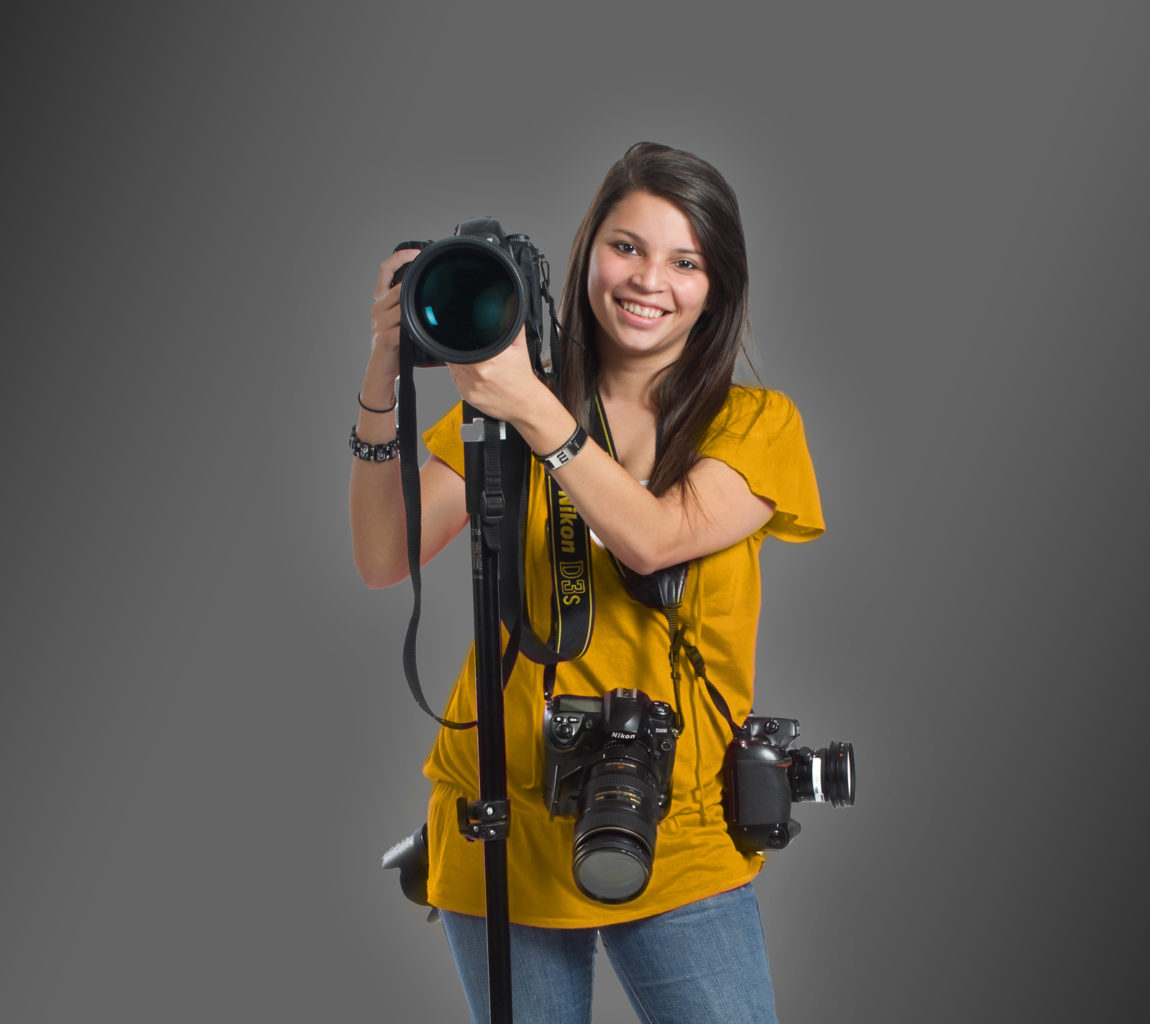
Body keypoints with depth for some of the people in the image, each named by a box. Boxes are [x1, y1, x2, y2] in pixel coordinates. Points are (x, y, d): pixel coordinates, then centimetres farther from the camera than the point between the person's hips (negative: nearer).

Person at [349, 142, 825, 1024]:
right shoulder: (504, 403, 4)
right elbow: (383, 560, -7)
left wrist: (536, 414, -27)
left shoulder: (755, 422, 1)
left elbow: (652, 538, -17)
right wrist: (383, 385, -18)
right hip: (507, 826, 1)